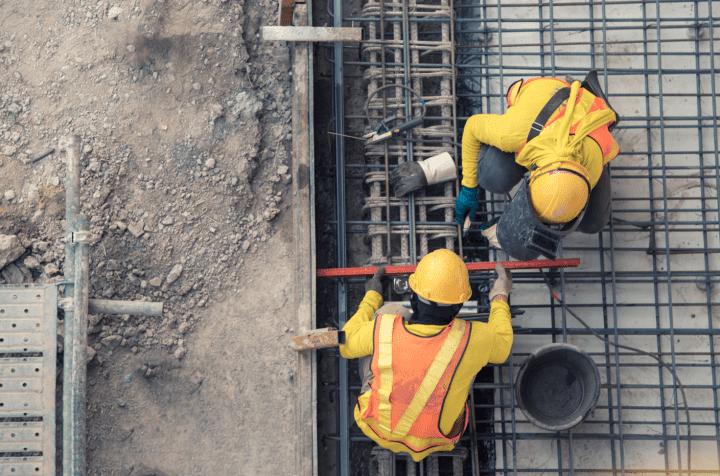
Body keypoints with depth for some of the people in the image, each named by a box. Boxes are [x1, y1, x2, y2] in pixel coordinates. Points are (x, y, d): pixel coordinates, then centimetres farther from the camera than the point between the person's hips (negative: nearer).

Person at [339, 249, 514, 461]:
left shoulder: (383, 329, -31)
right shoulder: (469, 340, -32)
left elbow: (347, 345, -7)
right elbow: (500, 347, -6)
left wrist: (371, 299, 8)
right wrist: (500, 298, 10)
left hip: (378, 427, 0)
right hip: (434, 439, 0)